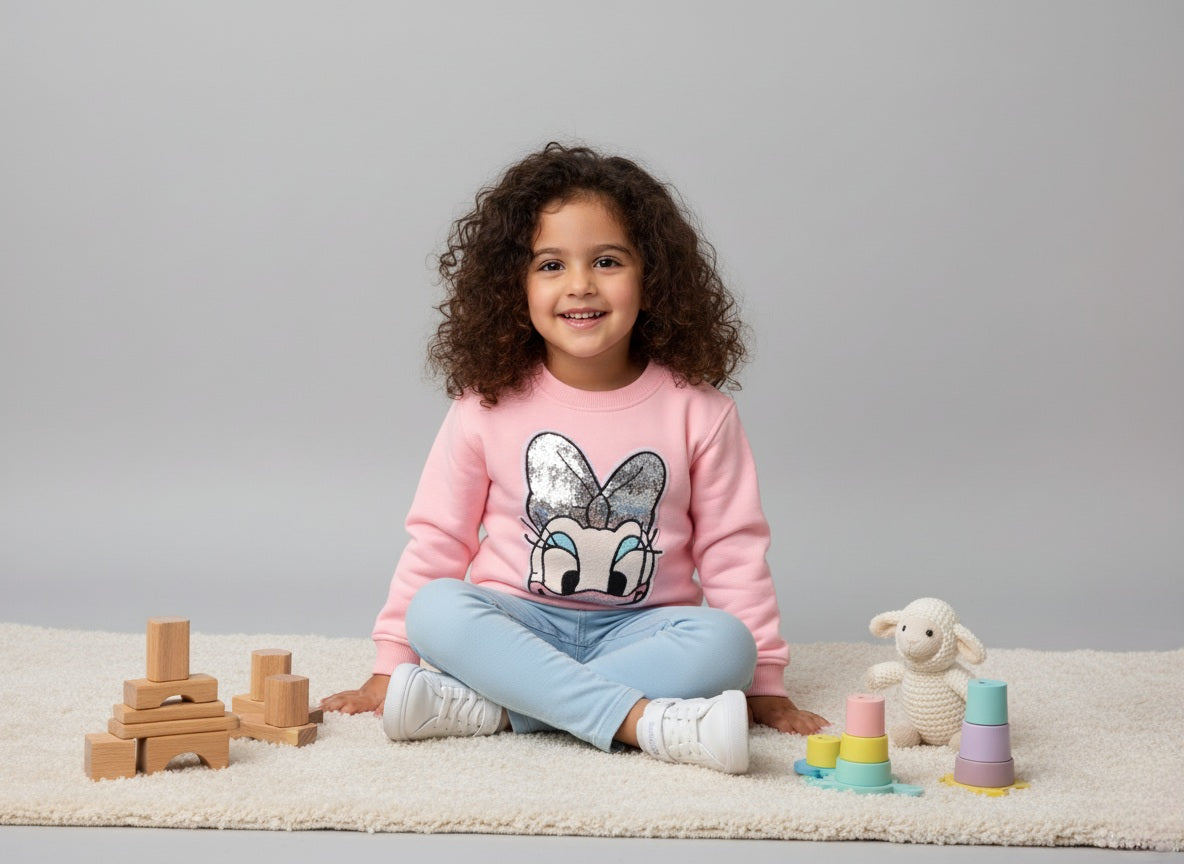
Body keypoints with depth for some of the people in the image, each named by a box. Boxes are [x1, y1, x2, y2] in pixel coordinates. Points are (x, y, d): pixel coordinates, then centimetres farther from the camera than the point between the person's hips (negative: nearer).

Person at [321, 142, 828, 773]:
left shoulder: (696, 410, -3)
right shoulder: (488, 406, -2)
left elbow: (733, 550, 0)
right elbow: (437, 538, 3)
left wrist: (763, 681, -2)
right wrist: (390, 668, 2)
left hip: (638, 629, 0)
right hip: (518, 623, 0)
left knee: (726, 643, -29)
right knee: (435, 608, -29)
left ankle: (488, 708, -33)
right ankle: (646, 721, -37)